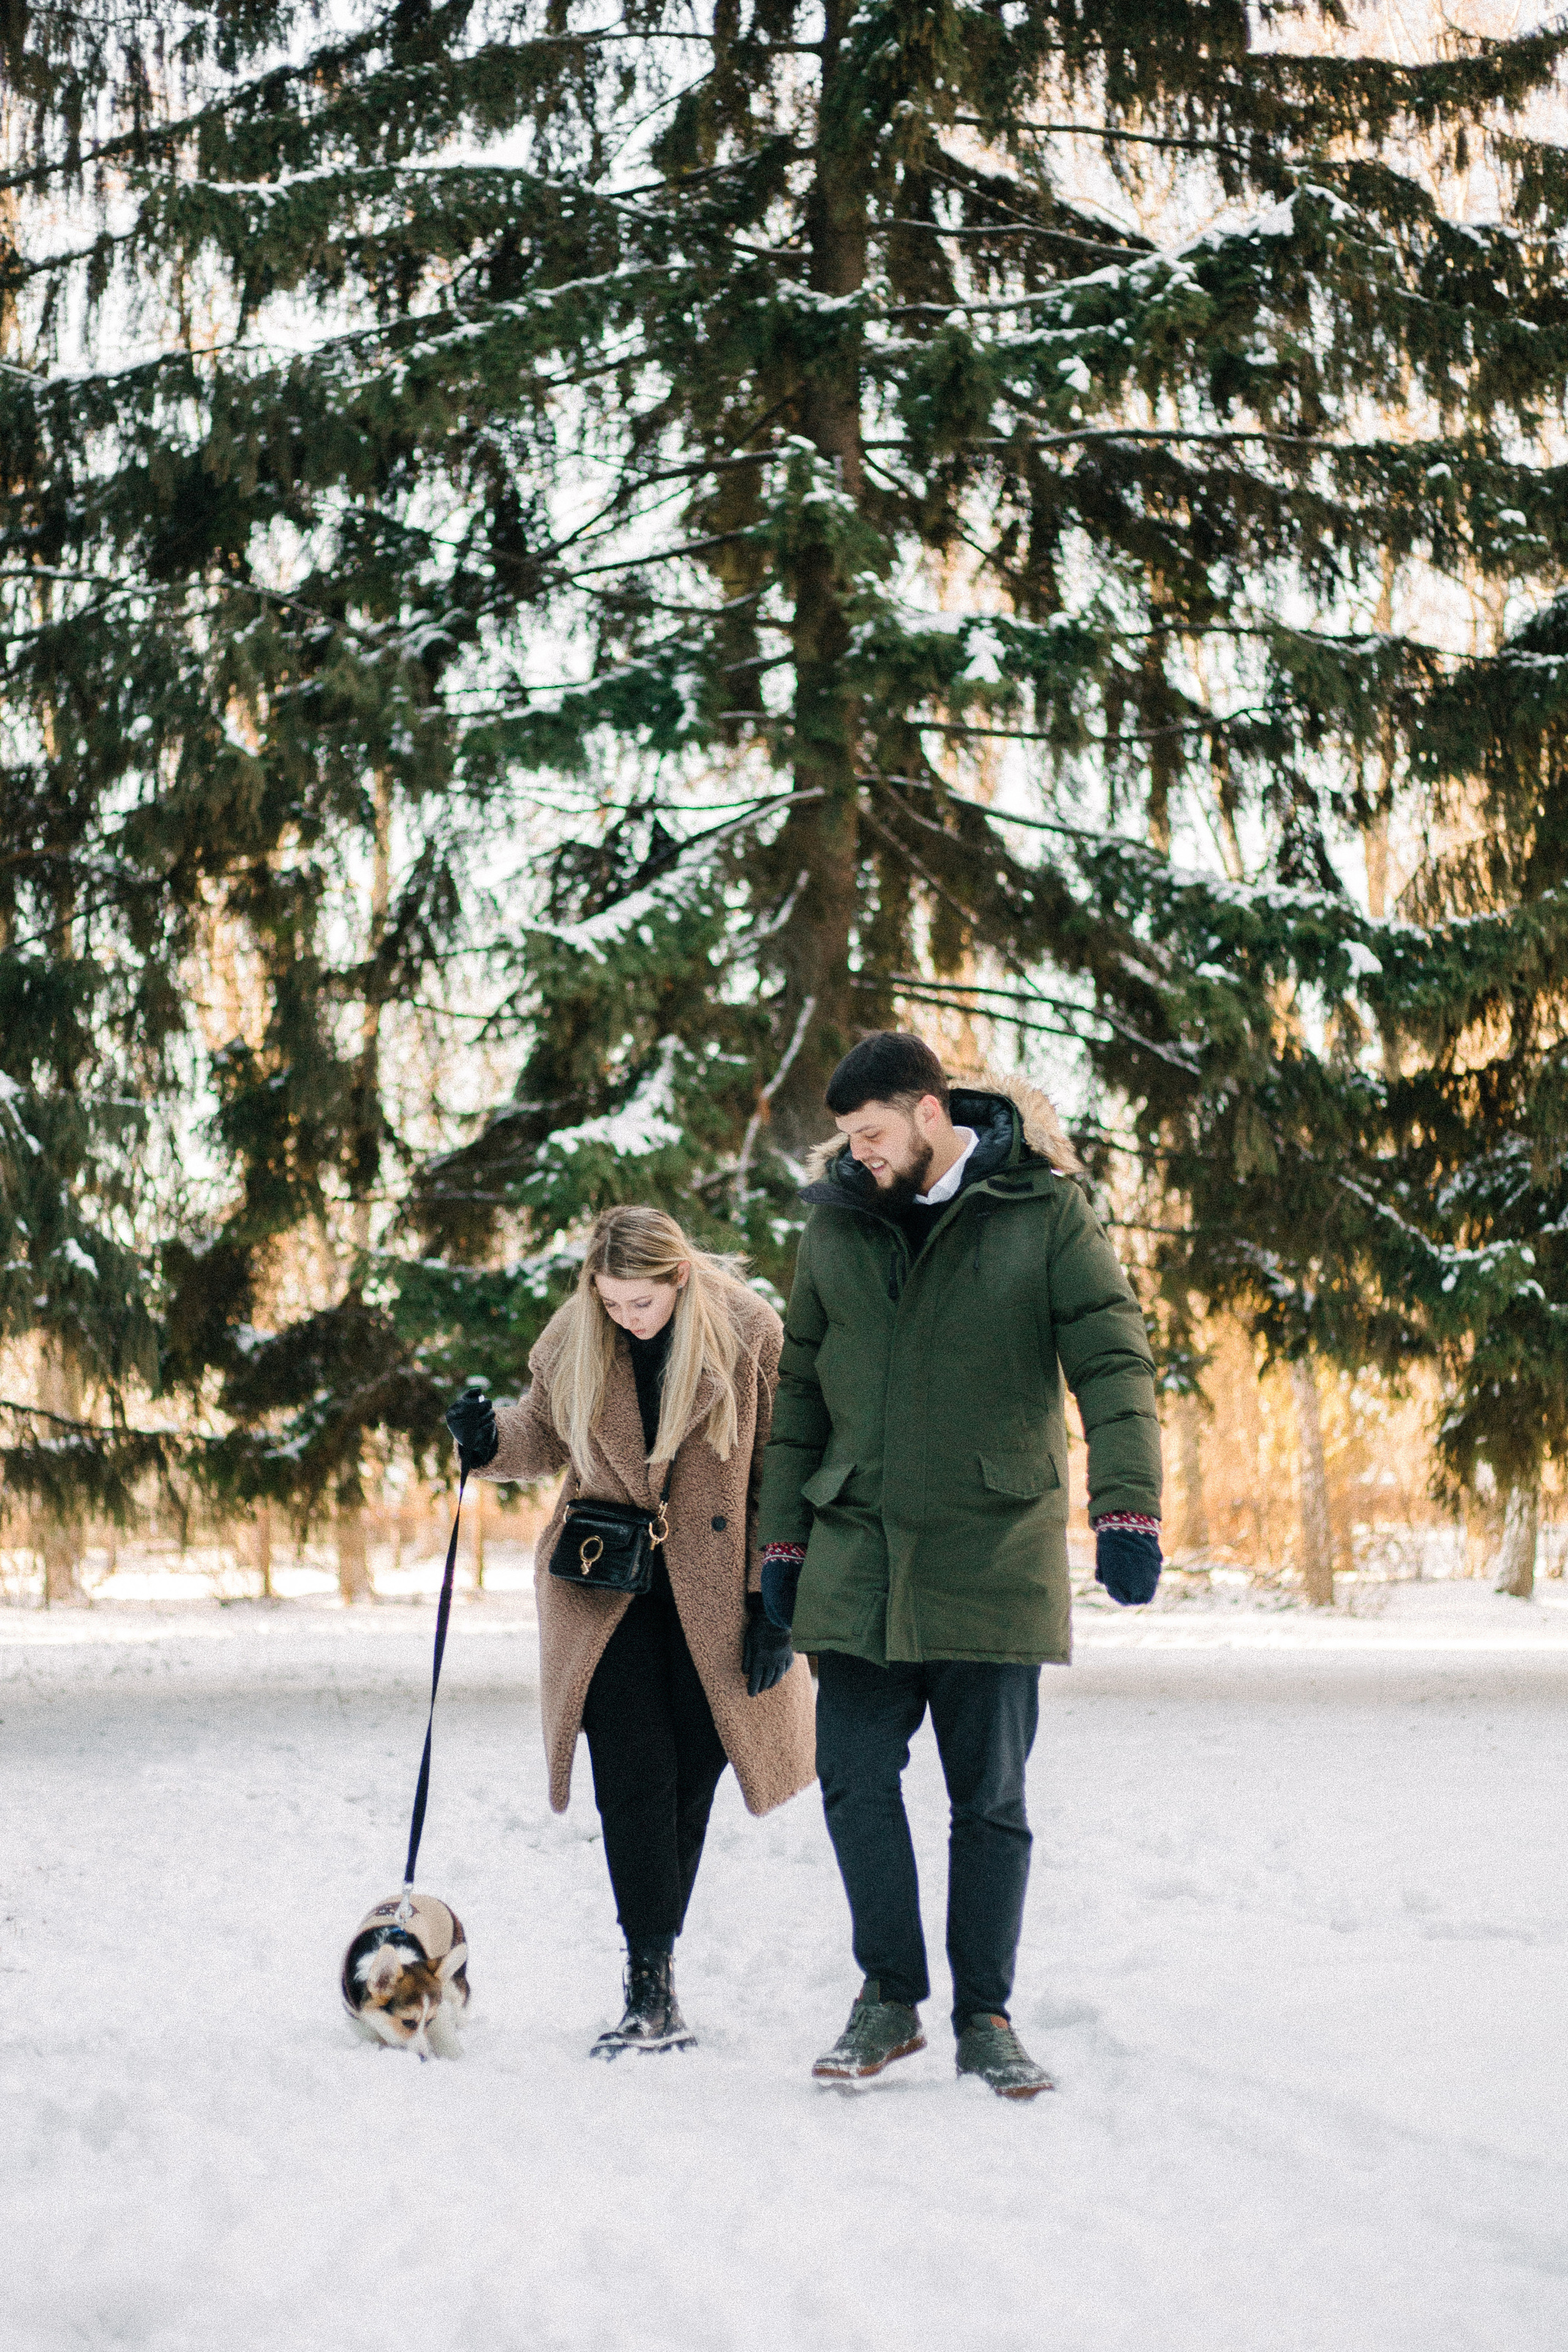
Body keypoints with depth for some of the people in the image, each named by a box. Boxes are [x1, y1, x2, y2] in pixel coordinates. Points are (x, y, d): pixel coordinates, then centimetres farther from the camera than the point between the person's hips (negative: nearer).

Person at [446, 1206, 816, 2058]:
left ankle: (657, 1952, 22)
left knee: (692, 1773, 6)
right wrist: (491, 1440, -9)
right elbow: (547, 1437, 13)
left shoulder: (747, 1332, -12)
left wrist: (776, 1602, -9)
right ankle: (650, 1986, -6)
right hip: (605, 1593, 1)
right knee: (633, 1775, -8)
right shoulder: (572, 1339, -4)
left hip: (712, 1595, -1)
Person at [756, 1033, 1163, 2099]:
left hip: (994, 1554, -3)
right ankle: (891, 1999, 15)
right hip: (858, 1552, 3)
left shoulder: (1043, 1209, -4)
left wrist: (1127, 1508, -18)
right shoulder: (837, 1222, 8)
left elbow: (1113, 1359, -7)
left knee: (991, 1798, 4)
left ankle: (985, 2019, 16)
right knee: (855, 1778, -1)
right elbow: (800, 1389, 15)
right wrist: (782, 1539, 13)